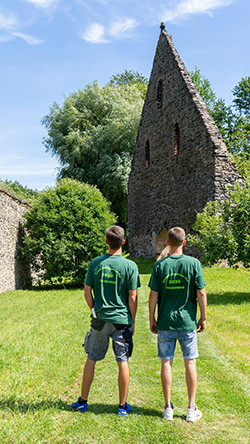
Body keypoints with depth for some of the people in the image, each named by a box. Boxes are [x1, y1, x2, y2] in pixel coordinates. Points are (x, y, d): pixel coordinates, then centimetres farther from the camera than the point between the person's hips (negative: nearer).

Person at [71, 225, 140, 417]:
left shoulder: (96, 263, -2)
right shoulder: (130, 266, -9)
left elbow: (87, 292, 0)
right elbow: (132, 297, -8)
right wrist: (133, 322, 2)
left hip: (100, 320, 2)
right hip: (122, 320, -2)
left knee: (91, 360, 14)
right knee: (123, 362, 9)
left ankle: (83, 401, 25)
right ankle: (123, 406, 18)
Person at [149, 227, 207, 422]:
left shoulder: (160, 265, -5)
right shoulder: (193, 263, -6)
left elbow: (153, 295, -4)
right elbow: (201, 293, -6)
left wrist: (152, 319, 6)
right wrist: (203, 317, 5)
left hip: (165, 323, 0)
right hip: (187, 322, 0)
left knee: (166, 363, 8)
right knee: (190, 363, 10)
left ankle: (168, 407, 16)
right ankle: (192, 409, 16)